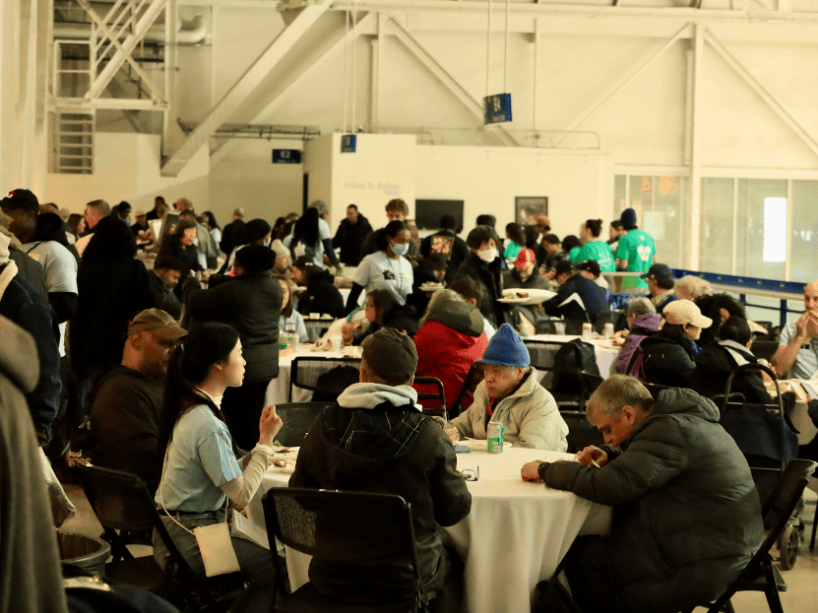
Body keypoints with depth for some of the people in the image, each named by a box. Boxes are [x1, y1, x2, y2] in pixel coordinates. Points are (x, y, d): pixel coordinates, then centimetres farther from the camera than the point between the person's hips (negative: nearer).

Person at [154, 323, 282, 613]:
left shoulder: (189, 409, 8)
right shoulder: (208, 426, -22)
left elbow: (227, 475, 8)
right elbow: (242, 495, -19)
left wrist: (261, 444, -1)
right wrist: (266, 442, -11)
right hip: (189, 541, -10)